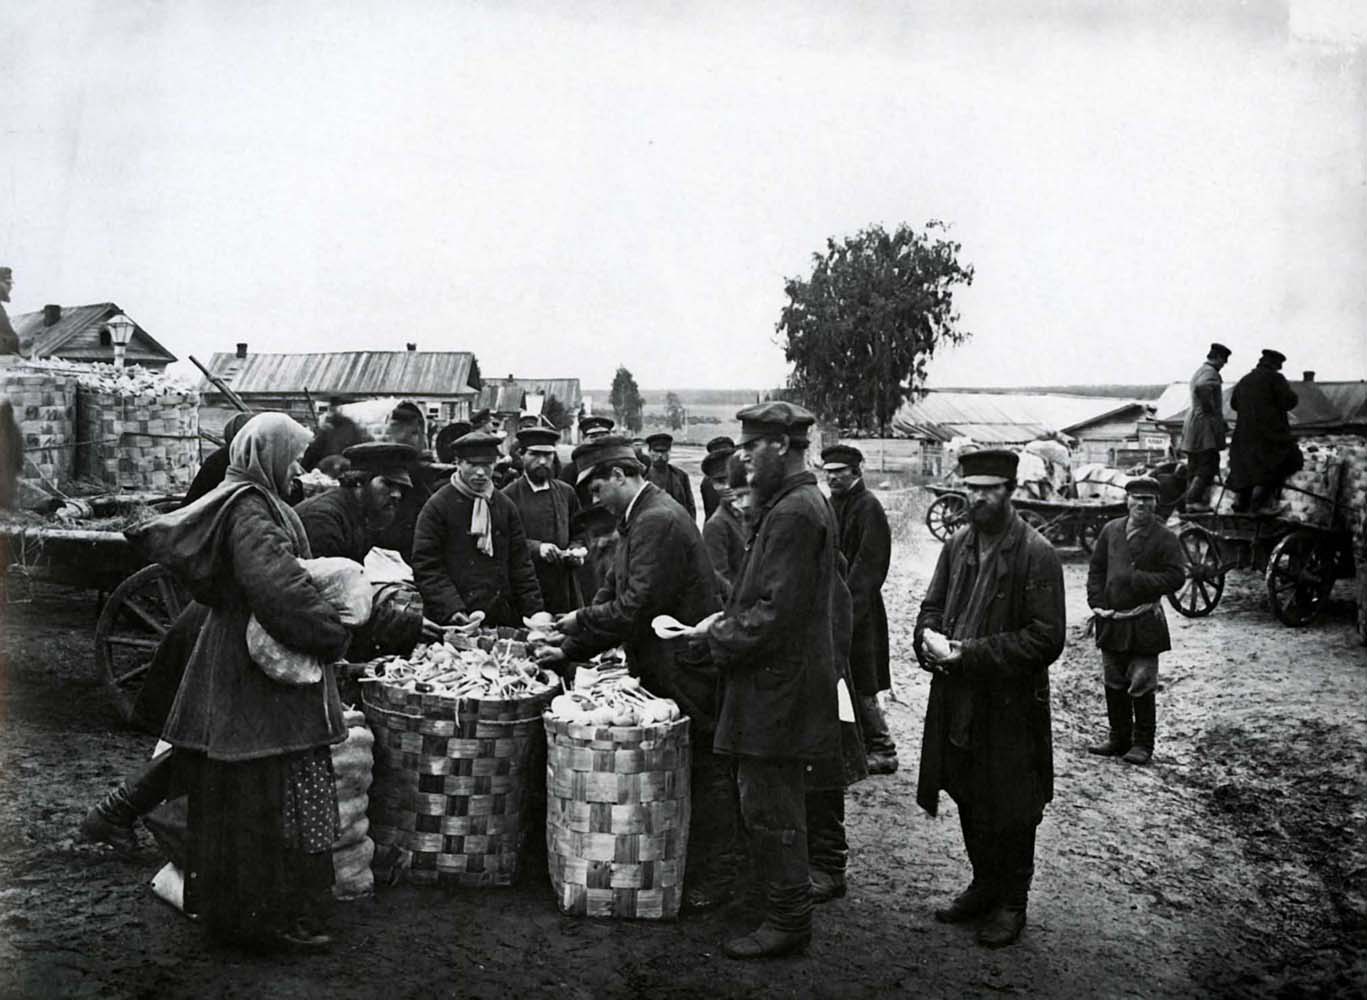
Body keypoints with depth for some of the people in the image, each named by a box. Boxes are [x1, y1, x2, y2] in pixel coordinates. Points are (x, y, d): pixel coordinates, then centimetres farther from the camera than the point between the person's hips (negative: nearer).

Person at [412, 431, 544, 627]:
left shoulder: (506, 506, 11)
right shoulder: (437, 506, -3)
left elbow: (520, 563, 12)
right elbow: (426, 567, -7)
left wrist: (535, 612, 2)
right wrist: (452, 609, -18)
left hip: (502, 620, 4)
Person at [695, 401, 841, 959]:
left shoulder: (793, 513, -19)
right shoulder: (804, 503, 14)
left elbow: (777, 613, -23)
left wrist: (720, 636, -12)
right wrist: (730, 620, 11)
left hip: (777, 685, -11)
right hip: (788, 681, 11)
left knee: (769, 808, -1)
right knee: (779, 804, 19)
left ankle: (787, 922, 10)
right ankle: (788, 908, 30)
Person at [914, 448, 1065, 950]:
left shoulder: (1036, 554, -14)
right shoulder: (957, 544, 5)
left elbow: (1046, 638, -17)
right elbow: (932, 606, 14)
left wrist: (971, 654, -21)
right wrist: (930, 640, -10)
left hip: (1010, 705, -6)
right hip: (957, 700, 6)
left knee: (1010, 810, 7)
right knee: (969, 800, 18)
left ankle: (1011, 903, 24)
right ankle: (984, 884, 36)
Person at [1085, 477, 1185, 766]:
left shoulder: (1164, 538, -5)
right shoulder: (1111, 530, 7)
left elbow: (1176, 576, -10)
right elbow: (1096, 569, 12)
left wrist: (1137, 579, -19)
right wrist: (1097, 603, 0)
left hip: (1144, 624, -4)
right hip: (1111, 621, 4)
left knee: (1141, 687, 1)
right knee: (1113, 684, 12)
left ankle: (1142, 744, 13)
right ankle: (1119, 738, 24)